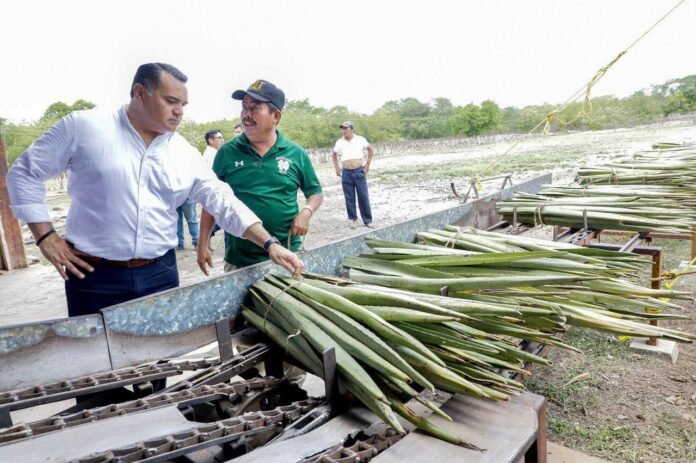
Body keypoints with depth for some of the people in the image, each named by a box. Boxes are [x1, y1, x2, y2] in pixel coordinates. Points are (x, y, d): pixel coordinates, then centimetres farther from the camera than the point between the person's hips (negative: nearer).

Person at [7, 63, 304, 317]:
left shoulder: (185, 154, 2)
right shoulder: (83, 126, -5)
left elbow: (225, 203, 0)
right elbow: (24, 173, 3)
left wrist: (269, 244, -9)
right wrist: (45, 236, -5)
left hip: (160, 274, 3)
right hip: (94, 276, -2)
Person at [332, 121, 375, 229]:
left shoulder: (360, 140, 1)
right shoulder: (339, 142, 5)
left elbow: (371, 149, 14)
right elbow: (334, 154, 21)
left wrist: (368, 164, 8)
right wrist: (336, 167, 13)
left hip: (359, 171, -1)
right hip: (346, 173, 1)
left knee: (364, 197, 1)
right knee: (349, 198, 4)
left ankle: (368, 220, 10)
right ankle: (353, 219, 16)